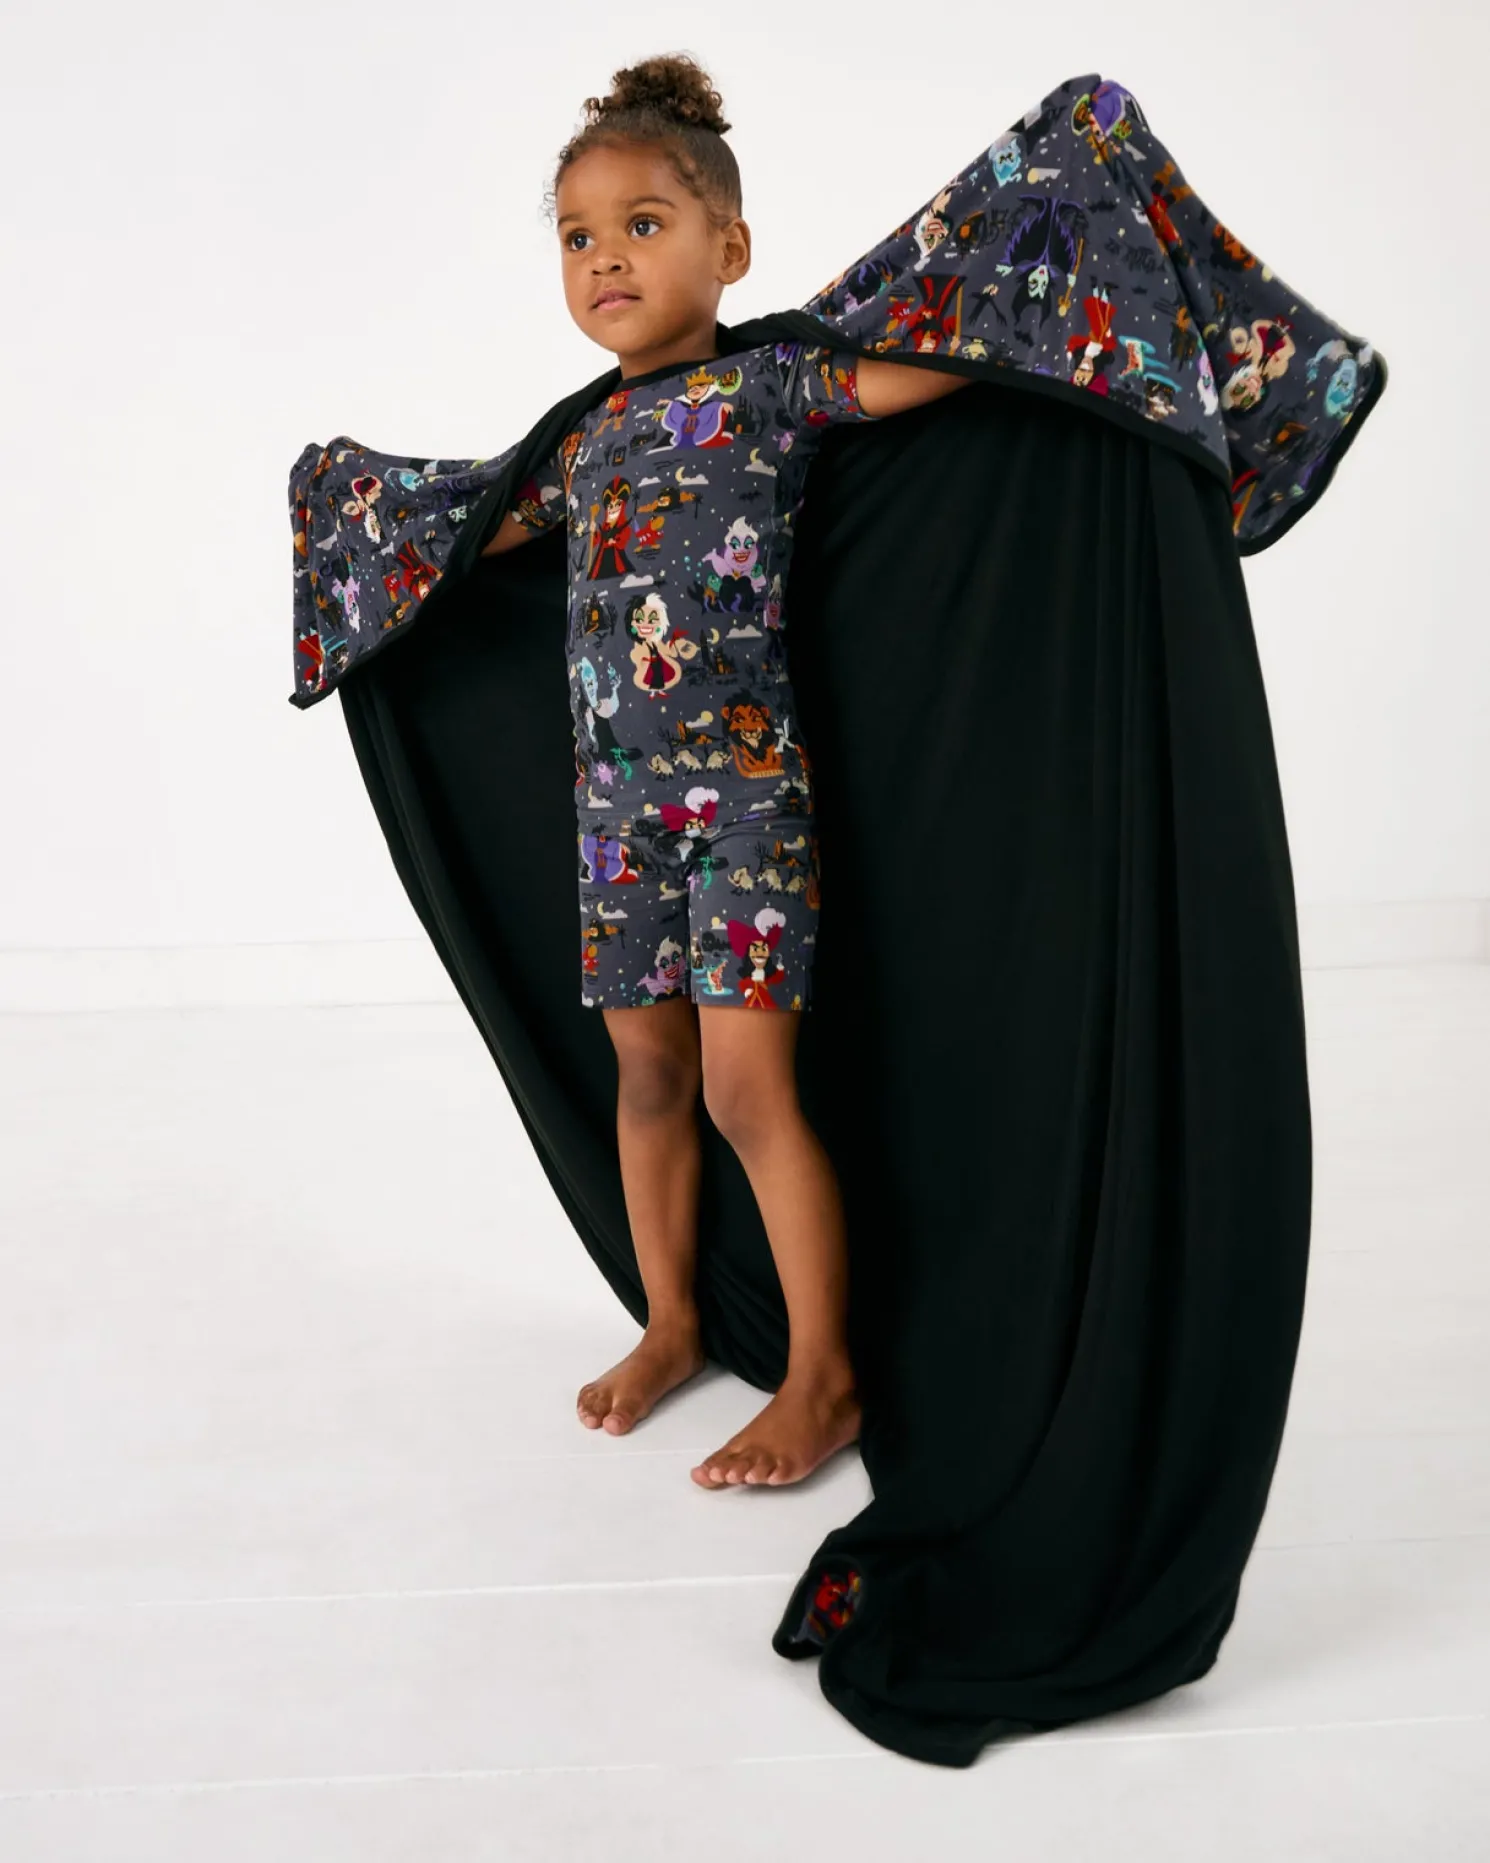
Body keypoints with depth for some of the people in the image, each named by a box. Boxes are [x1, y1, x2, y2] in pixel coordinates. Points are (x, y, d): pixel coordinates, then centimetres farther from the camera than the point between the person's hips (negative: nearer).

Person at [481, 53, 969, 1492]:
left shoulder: (769, 383, -3)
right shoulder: (588, 439, 14)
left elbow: (925, 368, -18)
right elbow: (481, 529, 32)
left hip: (746, 780, -6)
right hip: (615, 792, 6)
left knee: (748, 1089, -7)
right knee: (648, 1073, 13)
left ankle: (824, 1375, 9)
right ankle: (671, 1324, 31)